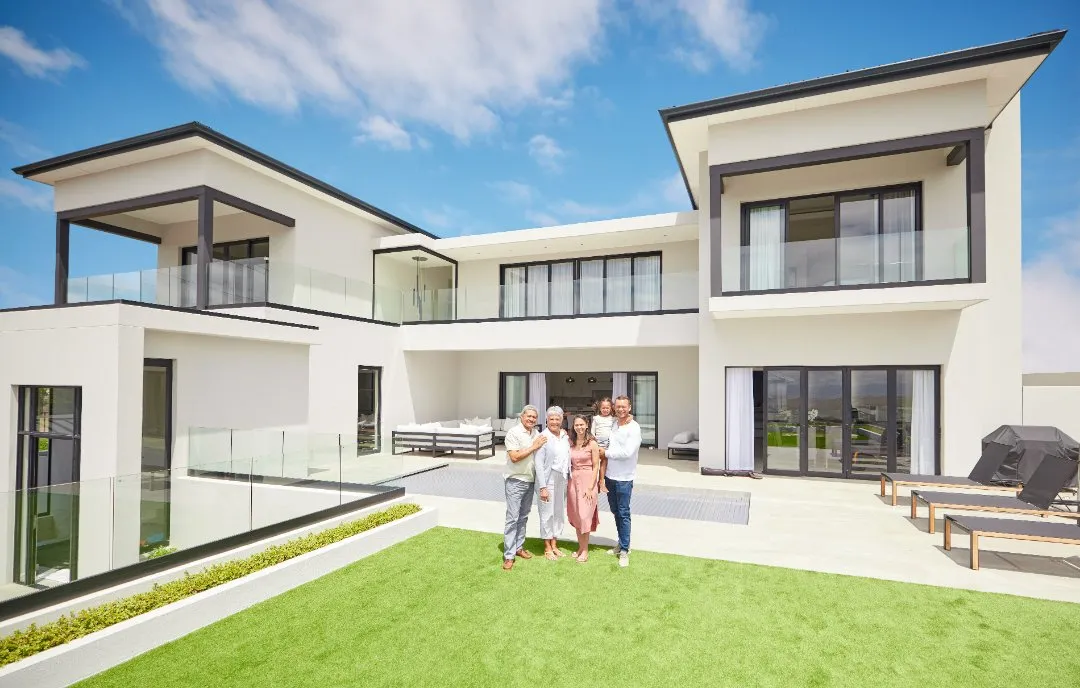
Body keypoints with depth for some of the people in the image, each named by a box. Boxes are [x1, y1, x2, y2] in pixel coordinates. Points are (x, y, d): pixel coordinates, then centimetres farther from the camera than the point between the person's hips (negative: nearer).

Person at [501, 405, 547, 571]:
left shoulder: (537, 434, 6)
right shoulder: (513, 432, -14)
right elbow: (514, 457, -21)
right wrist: (533, 447, -20)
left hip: (530, 480, 7)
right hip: (515, 481, -7)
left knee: (523, 517, 16)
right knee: (512, 518, -5)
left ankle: (518, 547, 29)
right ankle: (508, 555, 1)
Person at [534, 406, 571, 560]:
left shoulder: (565, 436, 5)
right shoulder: (543, 437, -13)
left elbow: (568, 458, 12)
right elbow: (538, 463, -14)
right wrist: (542, 487, -16)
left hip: (562, 480, 6)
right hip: (548, 481, -6)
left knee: (560, 514, 14)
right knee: (547, 514, 4)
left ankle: (554, 545, 30)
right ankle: (547, 548, 21)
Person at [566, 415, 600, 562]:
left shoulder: (592, 443, -7)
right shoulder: (570, 443, 6)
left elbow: (595, 466, -8)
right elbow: (568, 464, 11)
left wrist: (590, 487, -12)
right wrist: (568, 482, 3)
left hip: (587, 481, -5)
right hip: (573, 481, 5)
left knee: (584, 515, -2)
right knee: (575, 515, 10)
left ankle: (585, 550, 11)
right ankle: (580, 547, 24)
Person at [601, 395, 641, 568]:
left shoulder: (634, 428, -13)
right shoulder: (613, 424, 6)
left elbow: (627, 452, -21)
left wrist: (607, 453, -12)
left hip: (624, 478, -6)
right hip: (610, 475, 6)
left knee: (623, 513, -1)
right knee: (615, 511, 17)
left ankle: (624, 551, 8)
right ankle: (622, 543, 32)